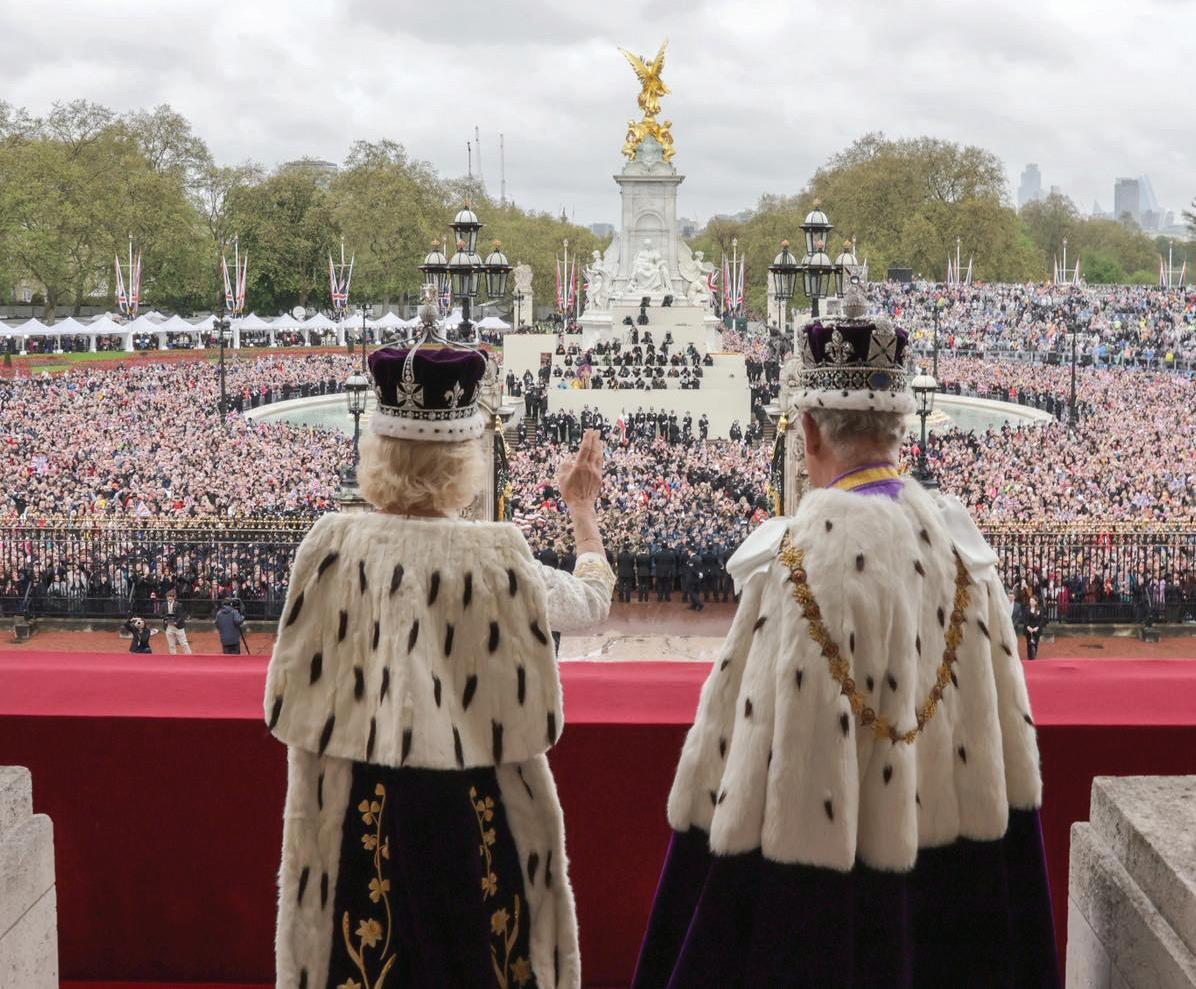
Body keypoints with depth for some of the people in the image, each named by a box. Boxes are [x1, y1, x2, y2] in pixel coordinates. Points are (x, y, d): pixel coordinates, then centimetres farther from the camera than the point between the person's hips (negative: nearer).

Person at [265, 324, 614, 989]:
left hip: (359, 809, 2)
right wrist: (584, 510, 22)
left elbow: (291, 696, -1)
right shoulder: (496, 555, -13)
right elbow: (593, 597, 6)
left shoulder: (332, 544, -10)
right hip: (474, 810, -1)